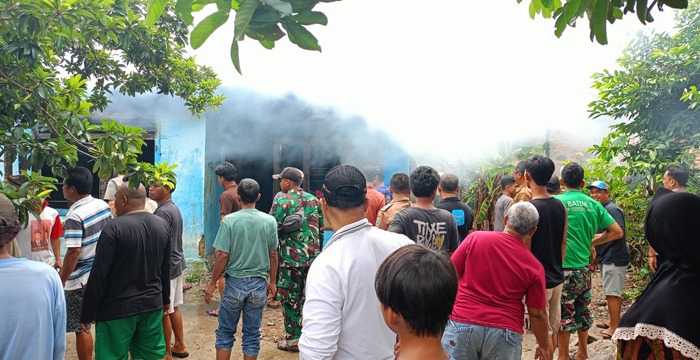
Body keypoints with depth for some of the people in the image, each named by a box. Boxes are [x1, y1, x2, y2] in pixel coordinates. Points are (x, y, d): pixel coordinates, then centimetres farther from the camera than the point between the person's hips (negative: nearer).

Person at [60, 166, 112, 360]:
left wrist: (60, 281, -16)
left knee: (81, 328, 4)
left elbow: (73, 252, -23)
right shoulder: (103, 205, 2)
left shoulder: (75, 216, -20)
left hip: (81, 279, -8)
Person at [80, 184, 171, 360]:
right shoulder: (163, 226, 5)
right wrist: (165, 298, 26)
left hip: (118, 309, -6)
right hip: (152, 305, 6)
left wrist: (87, 313, -7)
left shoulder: (114, 228, -15)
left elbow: (99, 275, -15)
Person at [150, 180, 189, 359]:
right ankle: (179, 346, 28)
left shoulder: (162, 212, -20)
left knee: (163, 312, 1)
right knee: (173, 308, 18)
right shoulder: (174, 208, 11)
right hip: (177, 264, 10)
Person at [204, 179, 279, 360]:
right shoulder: (270, 221, -4)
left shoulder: (229, 220, -11)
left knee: (225, 332, 13)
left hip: (235, 282, -2)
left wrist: (212, 284, 0)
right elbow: (273, 255, 2)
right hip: (259, 284, 2)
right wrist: (272, 281, 15)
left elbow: (222, 255, -11)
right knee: (252, 334, 12)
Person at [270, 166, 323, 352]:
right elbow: (321, 229, 12)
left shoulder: (282, 202, -10)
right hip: (313, 258, 6)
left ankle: (293, 339, 13)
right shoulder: (314, 200, 8)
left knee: (290, 299, 6)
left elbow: (274, 232, -10)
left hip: (291, 259, -5)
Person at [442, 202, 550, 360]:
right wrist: (544, 346, 18)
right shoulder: (534, 267, -2)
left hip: (463, 324, 0)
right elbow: (537, 314, 3)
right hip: (505, 332, 1)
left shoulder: (475, 238, -4)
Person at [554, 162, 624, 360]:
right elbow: (617, 232, 4)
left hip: (563, 269, -5)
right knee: (582, 312, 19)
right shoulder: (593, 204, 3)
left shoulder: (556, 201, -11)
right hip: (584, 268, 5)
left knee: (563, 314, 5)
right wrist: (592, 241, 12)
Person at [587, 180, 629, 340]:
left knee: (612, 293, -6)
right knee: (613, 293, 17)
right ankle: (614, 322, 27)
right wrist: (596, 255, 21)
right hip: (607, 258, 10)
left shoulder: (612, 209, -14)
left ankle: (614, 328, 0)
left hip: (614, 259, -10)